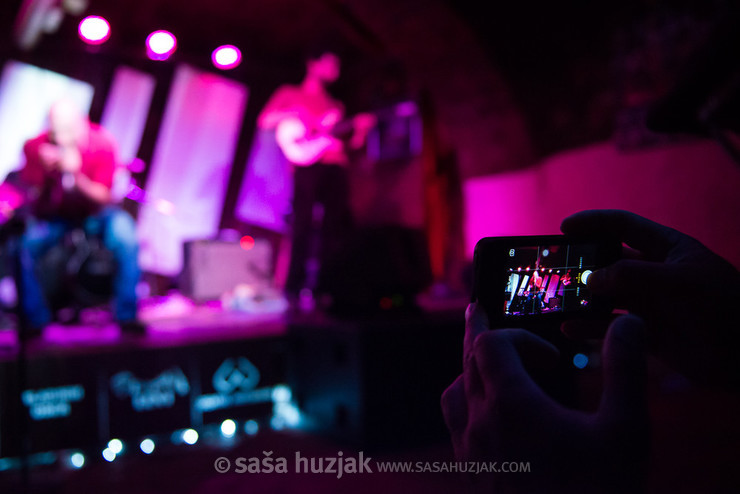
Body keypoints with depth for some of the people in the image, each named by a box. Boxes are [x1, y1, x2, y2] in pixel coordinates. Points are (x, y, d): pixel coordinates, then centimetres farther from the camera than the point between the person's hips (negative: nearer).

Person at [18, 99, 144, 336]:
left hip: (93, 211, -1)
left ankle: (126, 315, -19)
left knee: (125, 236, -31)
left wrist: (76, 175, -37)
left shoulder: (101, 143, -18)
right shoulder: (35, 147, -15)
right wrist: (46, 172, -32)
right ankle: (37, 321, -6)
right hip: (53, 214, 1)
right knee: (22, 247, -26)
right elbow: (32, 196, -12)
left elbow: (103, 197, -19)